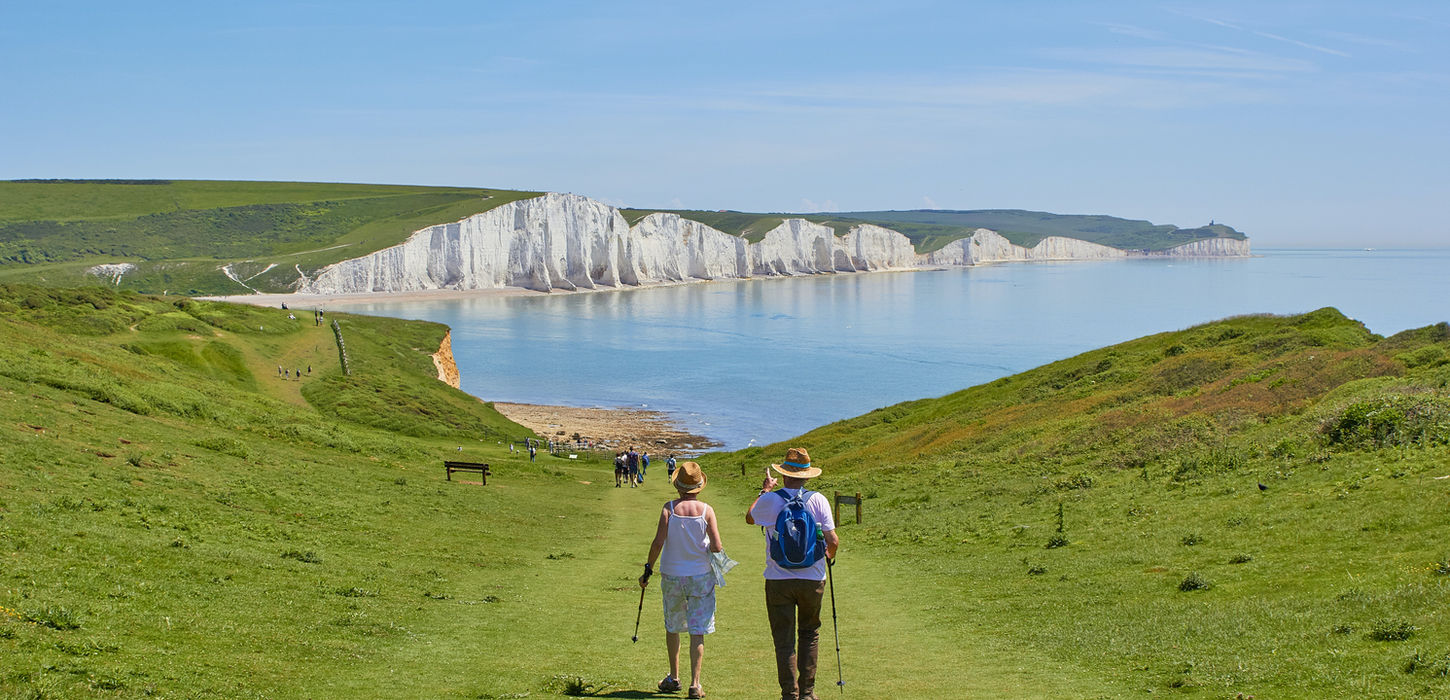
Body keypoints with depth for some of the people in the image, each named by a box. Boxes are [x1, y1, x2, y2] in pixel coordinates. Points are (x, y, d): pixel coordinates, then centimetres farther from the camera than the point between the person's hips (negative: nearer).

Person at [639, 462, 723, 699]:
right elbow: (716, 547, -11)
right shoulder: (706, 510, -8)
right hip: (700, 576, -1)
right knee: (697, 632, 3)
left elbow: (658, 543, -12)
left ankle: (673, 678, 28)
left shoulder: (669, 509, -8)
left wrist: (648, 570, -2)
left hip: (672, 575, 1)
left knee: (672, 628, 18)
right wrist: (716, 549, 12)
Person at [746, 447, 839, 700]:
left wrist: (765, 490, 29)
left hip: (778, 581, -1)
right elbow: (833, 540, -7)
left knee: (784, 640, 6)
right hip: (812, 579, 1)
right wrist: (829, 556, 15)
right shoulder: (818, 500, -6)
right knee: (809, 634, 18)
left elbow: (750, 517, 15)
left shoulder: (770, 500, -7)